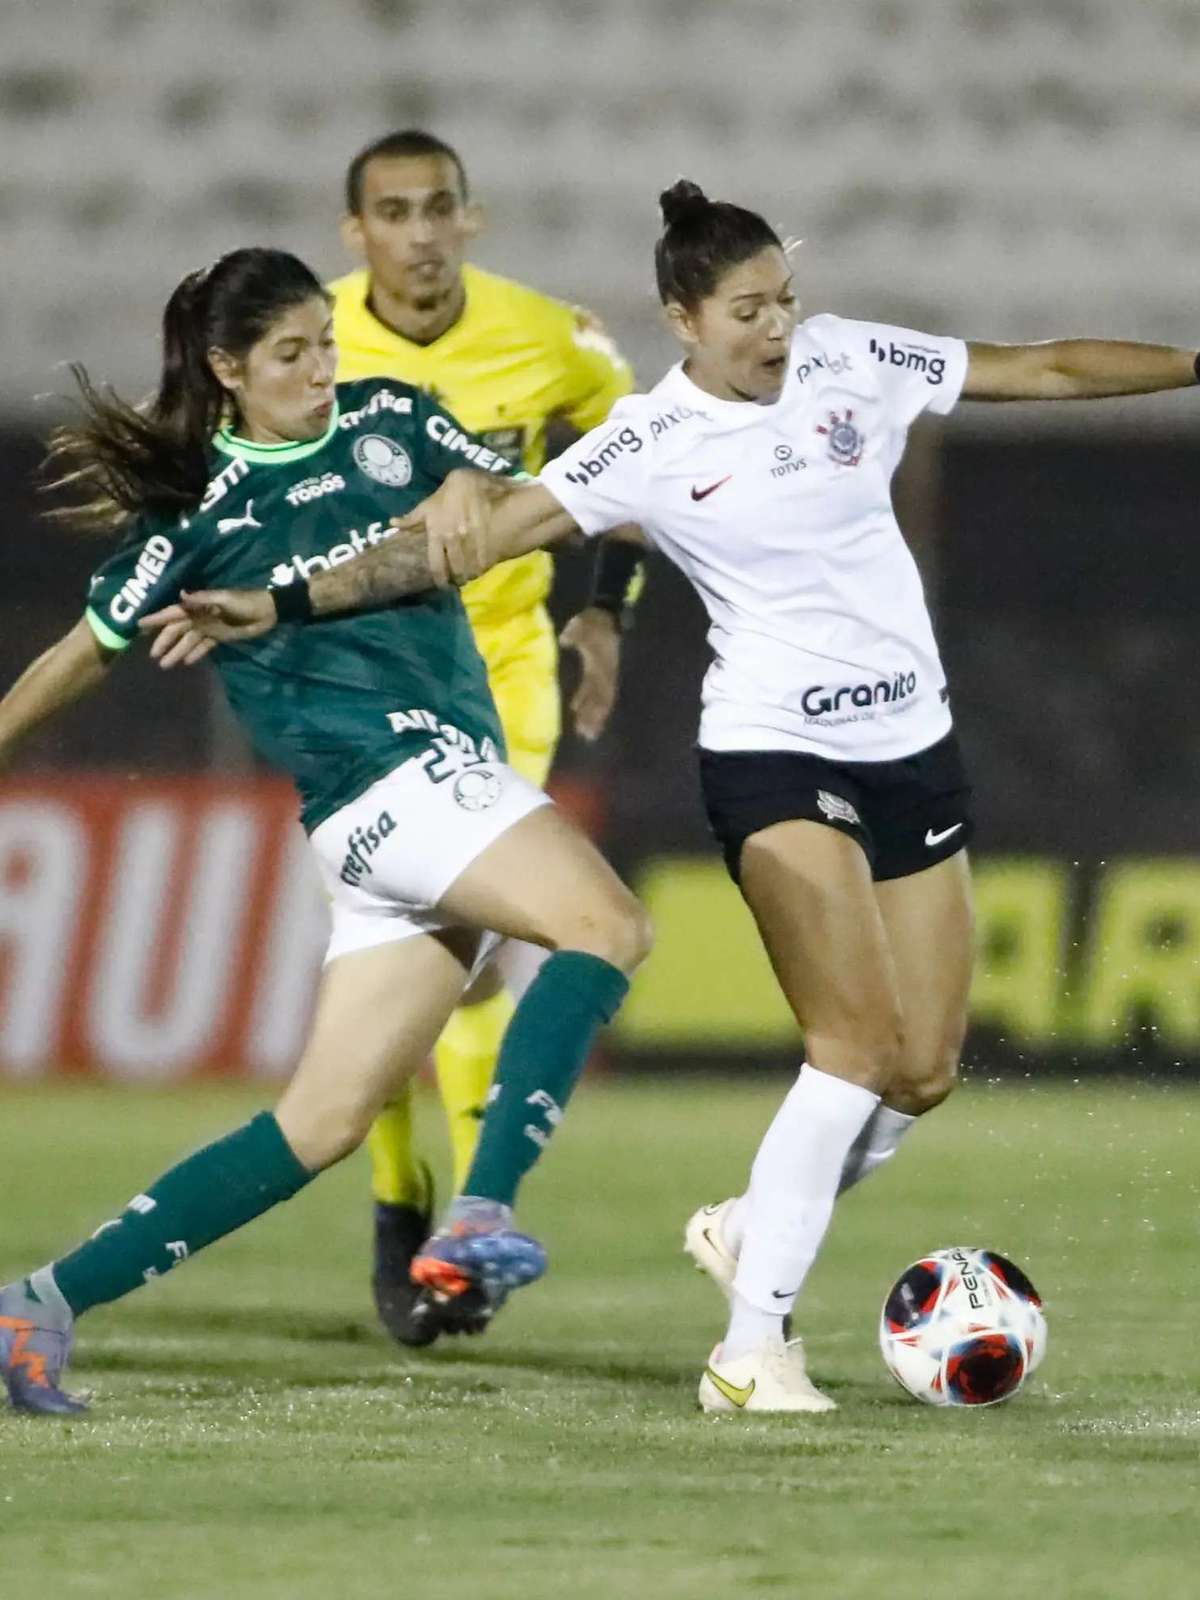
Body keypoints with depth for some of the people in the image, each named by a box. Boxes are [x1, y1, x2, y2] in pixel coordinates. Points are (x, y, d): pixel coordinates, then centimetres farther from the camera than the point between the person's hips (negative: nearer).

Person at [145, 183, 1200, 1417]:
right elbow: (477, 534, -14)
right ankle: (751, 1349, -15)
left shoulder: (853, 363, 1)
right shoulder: (648, 447, -10)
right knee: (859, 1040, -19)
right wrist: (280, 604, -21)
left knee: (924, 1072, 1)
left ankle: (754, 1231, 25)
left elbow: (1048, 370, 9)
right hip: (772, 755, -5)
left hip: (912, 747, 5)